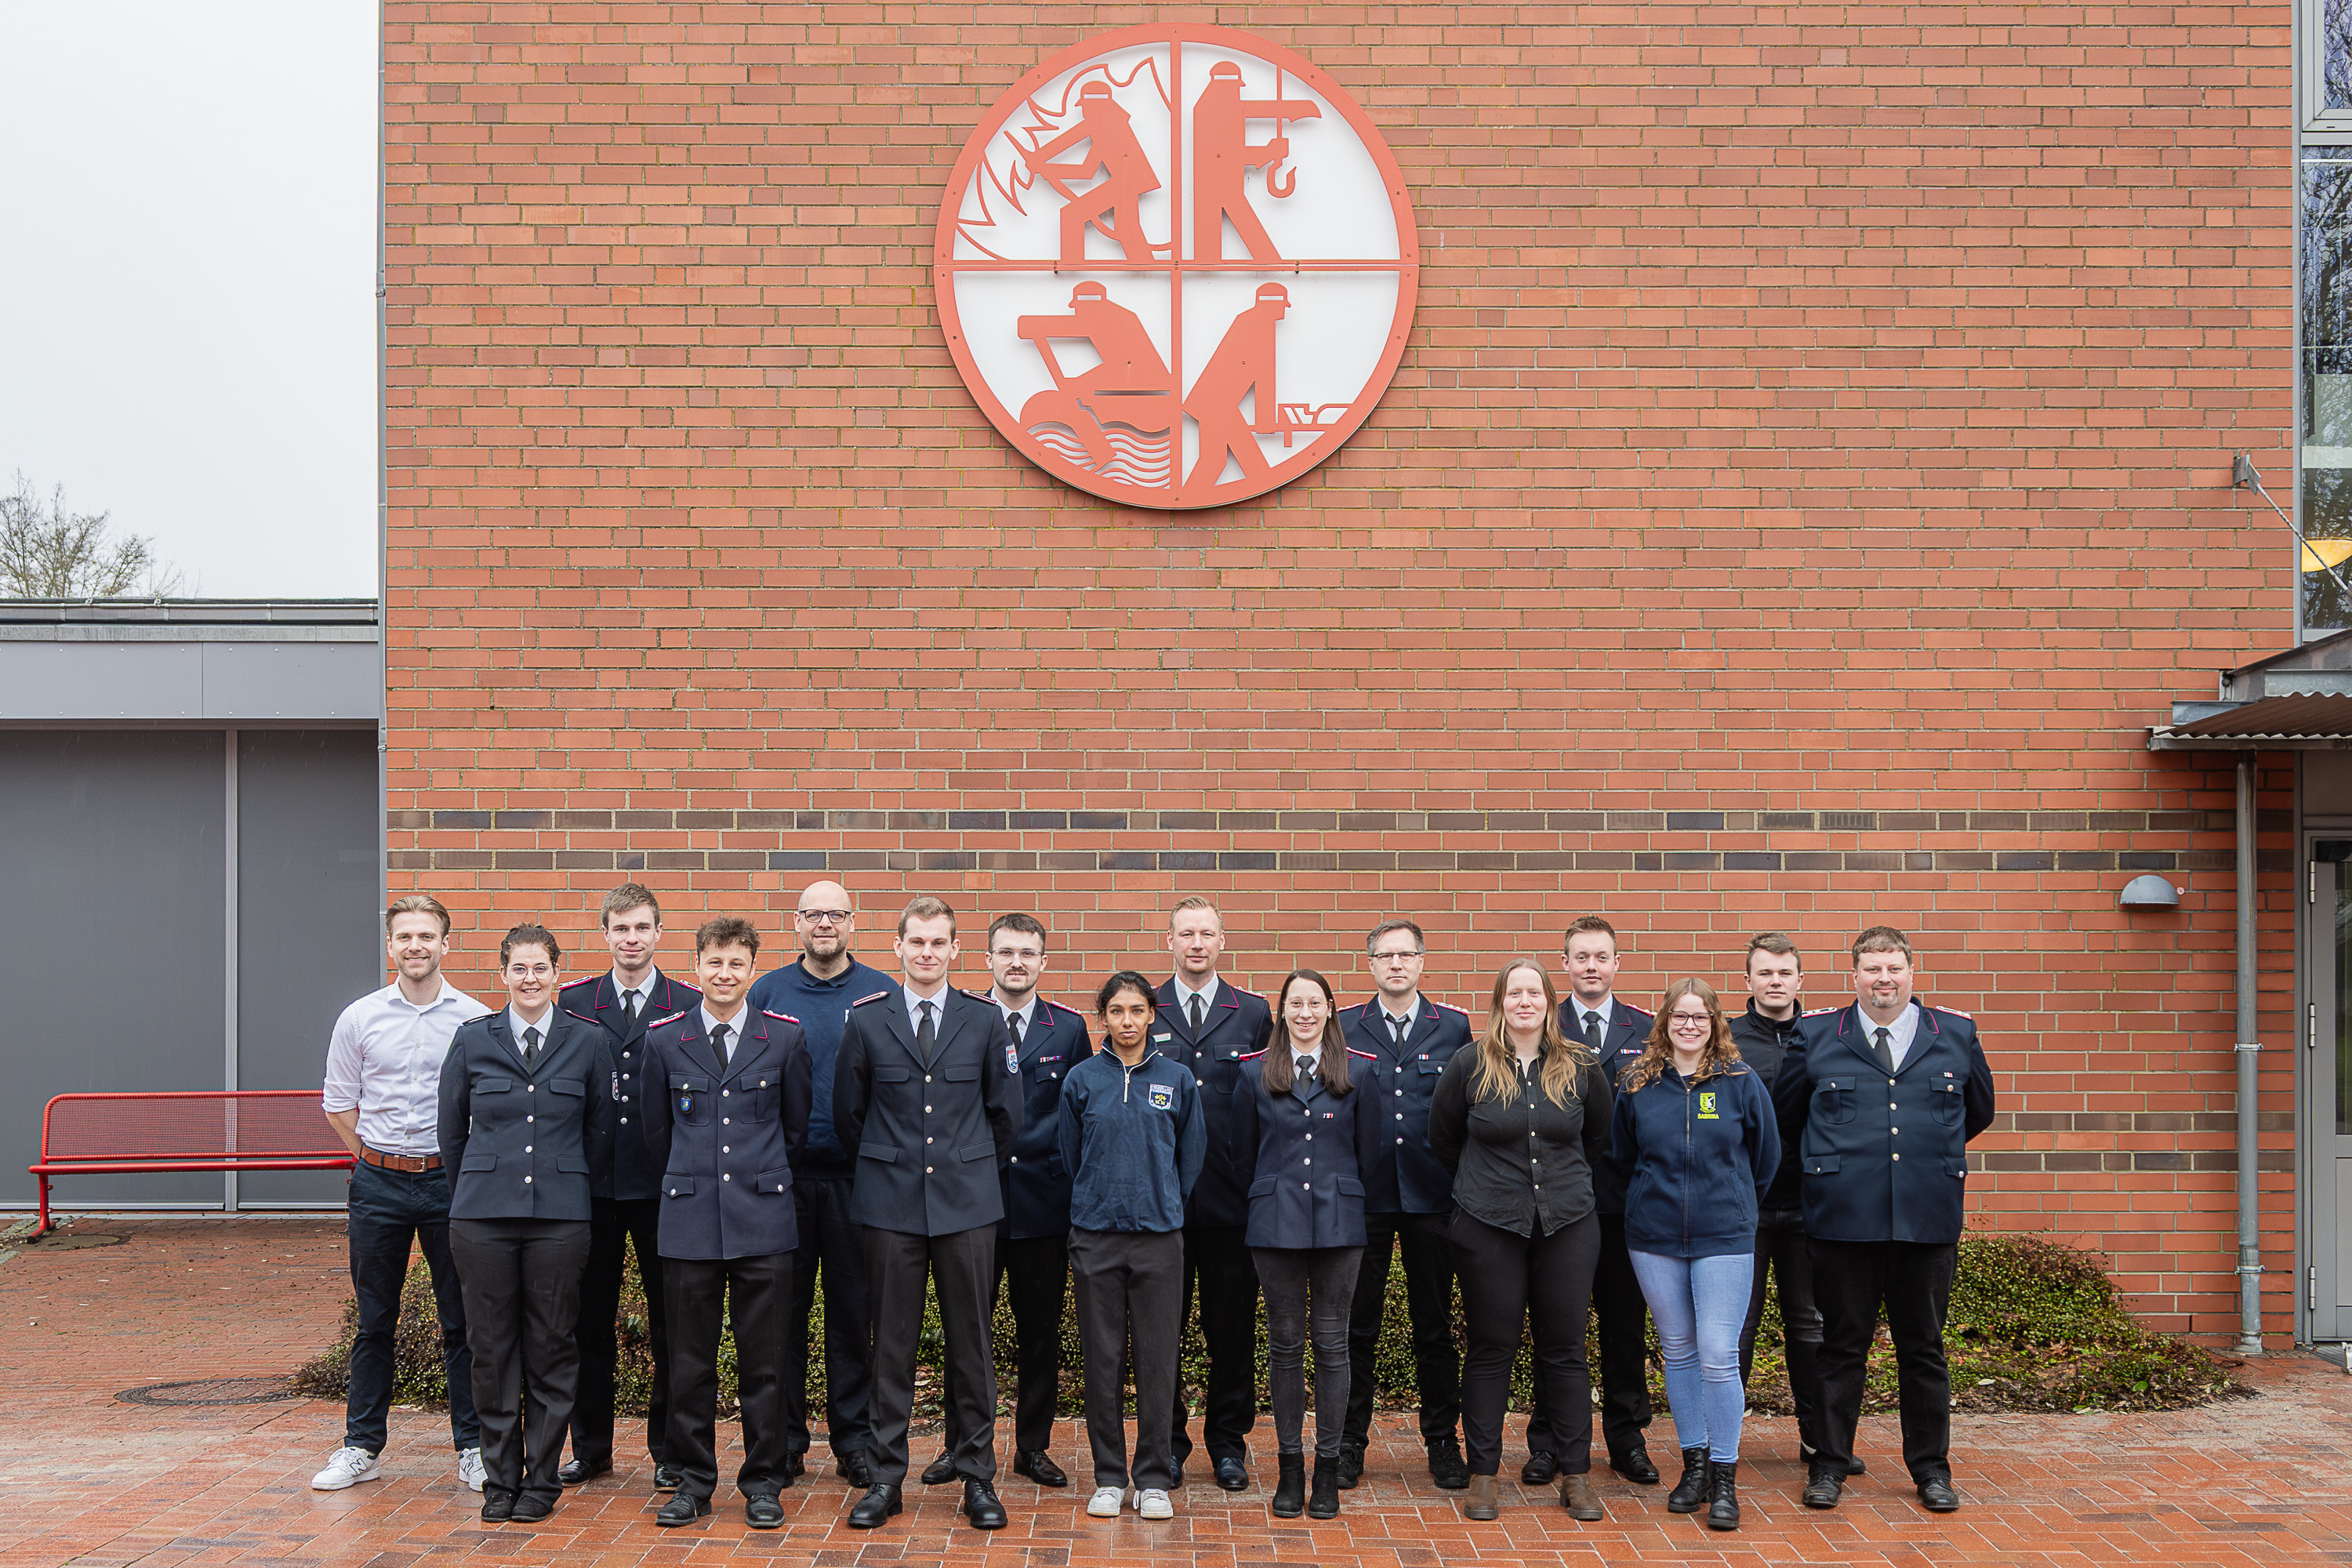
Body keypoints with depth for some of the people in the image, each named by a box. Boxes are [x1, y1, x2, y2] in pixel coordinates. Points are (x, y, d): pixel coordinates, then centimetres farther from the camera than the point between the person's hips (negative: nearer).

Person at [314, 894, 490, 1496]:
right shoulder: (359, 1018, 3)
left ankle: (473, 1449, 13)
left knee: (463, 1321, 4)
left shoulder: (476, 1019, -1)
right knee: (374, 1321, 10)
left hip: (451, 1182, -1)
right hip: (378, 1185, 1)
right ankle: (362, 1447, 21)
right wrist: (380, 1159, 6)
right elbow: (339, 1106, 10)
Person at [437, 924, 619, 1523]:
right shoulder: (472, 1040, 4)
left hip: (560, 1217, 0)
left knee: (553, 1351, 4)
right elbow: (452, 1130, 12)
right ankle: (500, 1478, 18)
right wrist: (476, 1190, 13)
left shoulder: (590, 1041, 2)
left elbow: (602, 1130, 9)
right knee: (492, 1349, 5)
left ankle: (541, 1479, 16)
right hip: (482, 1216, 1)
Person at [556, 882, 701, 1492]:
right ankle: (590, 1446, 22)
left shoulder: (690, 1006, 1)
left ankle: (669, 1448, 16)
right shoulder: (574, 1003, 5)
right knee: (591, 1318, 9)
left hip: (664, 1186, -1)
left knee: (670, 1322, 5)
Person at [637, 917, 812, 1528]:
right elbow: (656, 1132, 13)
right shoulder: (664, 1039, 4)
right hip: (689, 1222, 1)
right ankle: (693, 1481, 19)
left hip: (763, 1219, 0)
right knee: (690, 1360, 6)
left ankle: (762, 1482, 15)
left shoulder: (785, 1036, 2)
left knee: (763, 1358, 4)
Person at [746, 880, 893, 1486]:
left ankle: (854, 1441, 16)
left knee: (855, 1310, 5)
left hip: (857, 1175, 0)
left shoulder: (883, 994, 4)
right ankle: (784, 1440, 16)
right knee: (784, 1307, 5)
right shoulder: (767, 993, 5)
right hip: (783, 1175, 0)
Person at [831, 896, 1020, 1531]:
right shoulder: (865, 1020, 2)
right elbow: (847, 1113, 10)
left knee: (971, 1342, 4)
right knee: (892, 1343, 5)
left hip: (966, 1201, 0)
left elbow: (1006, 1112, 11)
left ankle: (978, 1475, 14)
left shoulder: (986, 1020, 3)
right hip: (892, 1204, 0)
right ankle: (886, 1476, 16)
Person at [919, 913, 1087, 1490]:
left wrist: (1072, 1186, 1)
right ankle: (959, 1445, 18)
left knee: (1041, 1333, 8)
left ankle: (1033, 1446, 21)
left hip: (1043, 1201, 1)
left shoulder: (1069, 1029, 6)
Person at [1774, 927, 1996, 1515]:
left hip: (1929, 1220, 1)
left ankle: (1931, 1468, 23)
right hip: (1843, 1218, -1)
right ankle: (1828, 1465, 16)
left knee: (1924, 1348, 10)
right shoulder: (1817, 1036, 3)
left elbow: (1979, 1111, 19)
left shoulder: (1956, 1034, 7)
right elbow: (1783, 1113, 12)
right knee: (1841, 1346, 6)